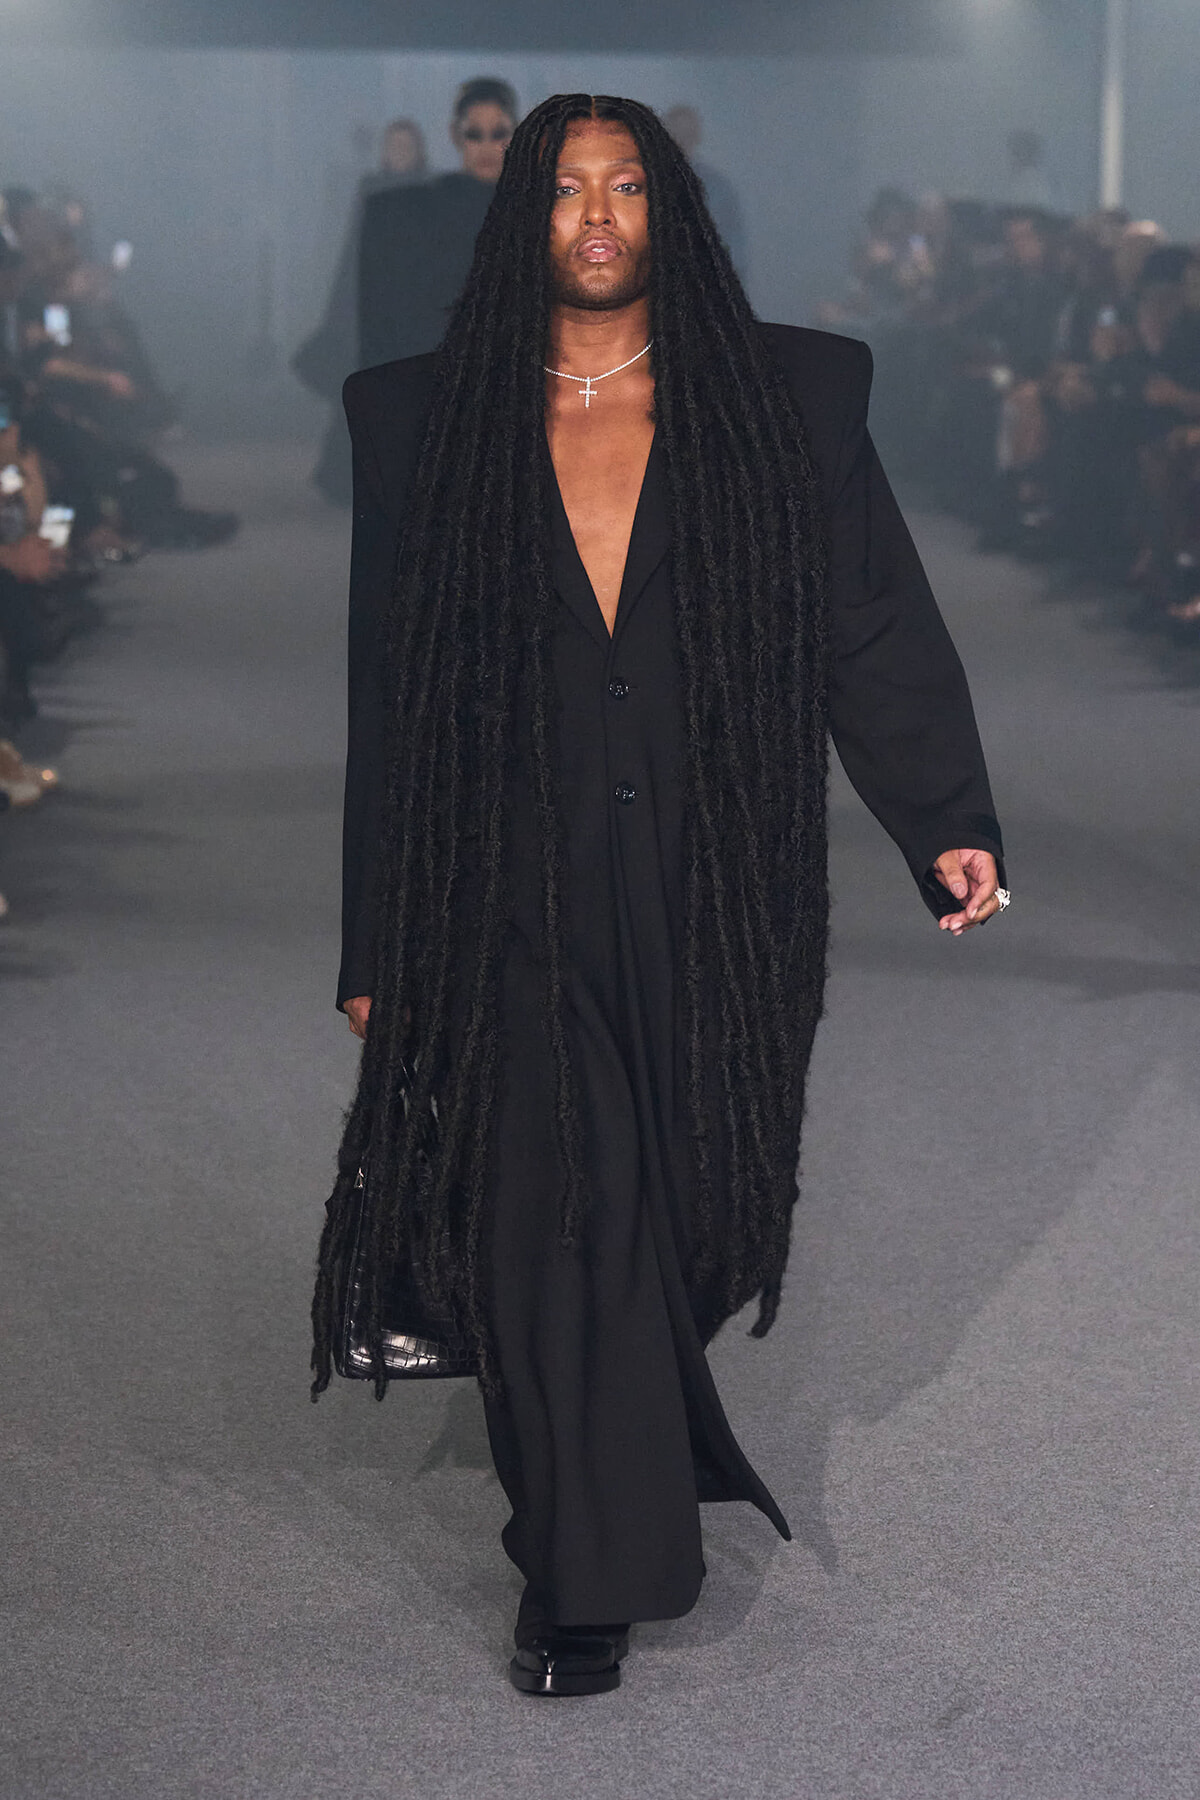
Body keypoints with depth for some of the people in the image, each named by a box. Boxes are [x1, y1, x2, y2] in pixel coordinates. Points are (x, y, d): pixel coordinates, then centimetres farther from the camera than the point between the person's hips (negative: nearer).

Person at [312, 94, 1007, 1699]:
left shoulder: (786, 400, 6)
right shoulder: (429, 423, 7)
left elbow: (877, 626, 1)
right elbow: (378, 693, 8)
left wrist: (948, 823, -13)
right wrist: (370, 947, 6)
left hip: (716, 902, 1)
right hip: (520, 905, 0)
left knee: (687, 1198, 6)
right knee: (554, 1217, -7)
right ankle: (590, 1580, 4)